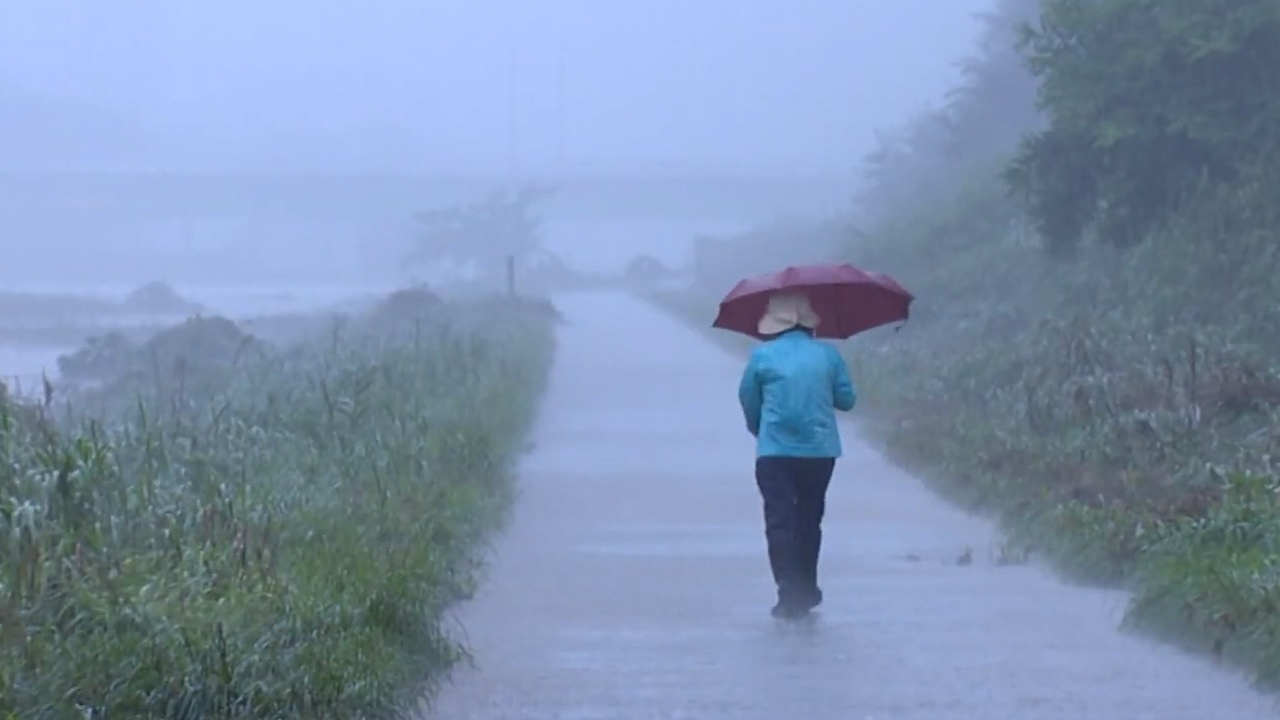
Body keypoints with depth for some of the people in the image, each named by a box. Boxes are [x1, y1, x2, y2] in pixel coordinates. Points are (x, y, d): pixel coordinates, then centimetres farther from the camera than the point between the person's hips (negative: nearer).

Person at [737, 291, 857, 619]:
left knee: (780, 521, -2)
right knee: (809, 519, 18)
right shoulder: (828, 355, -1)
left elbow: (748, 401, 6)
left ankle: (790, 596, -12)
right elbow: (847, 400, 5)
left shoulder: (762, 357, -5)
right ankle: (806, 589, 26)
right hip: (820, 451, 3)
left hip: (775, 453, -3)